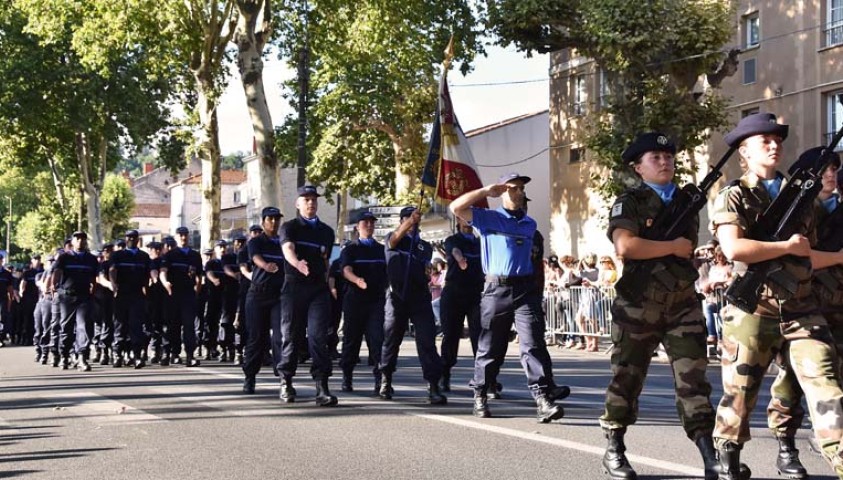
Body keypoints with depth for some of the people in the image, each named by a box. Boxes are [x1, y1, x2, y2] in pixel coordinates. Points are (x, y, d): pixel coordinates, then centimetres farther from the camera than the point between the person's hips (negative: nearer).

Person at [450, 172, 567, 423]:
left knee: (534, 345, -10)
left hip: (525, 289, 2)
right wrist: (486, 191, -4)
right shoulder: (488, 218, 6)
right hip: (496, 289, -2)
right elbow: (456, 207, -4)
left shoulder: (530, 224, 18)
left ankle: (544, 401, -17)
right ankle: (480, 397, 21)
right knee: (490, 347, 6)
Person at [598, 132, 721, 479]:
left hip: (684, 303, 4)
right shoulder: (629, 202, -3)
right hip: (639, 304, -4)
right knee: (627, 378, 4)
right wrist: (673, 246, -12)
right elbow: (625, 246, -20)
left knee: (693, 378, -2)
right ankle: (614, 452, 17)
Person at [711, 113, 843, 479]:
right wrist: (787, 246, -11)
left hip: (801, 311, 4)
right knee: (739, 394, 4)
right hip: (752, 311, -4)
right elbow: (734, 249, -18)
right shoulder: (733, 198, 0)